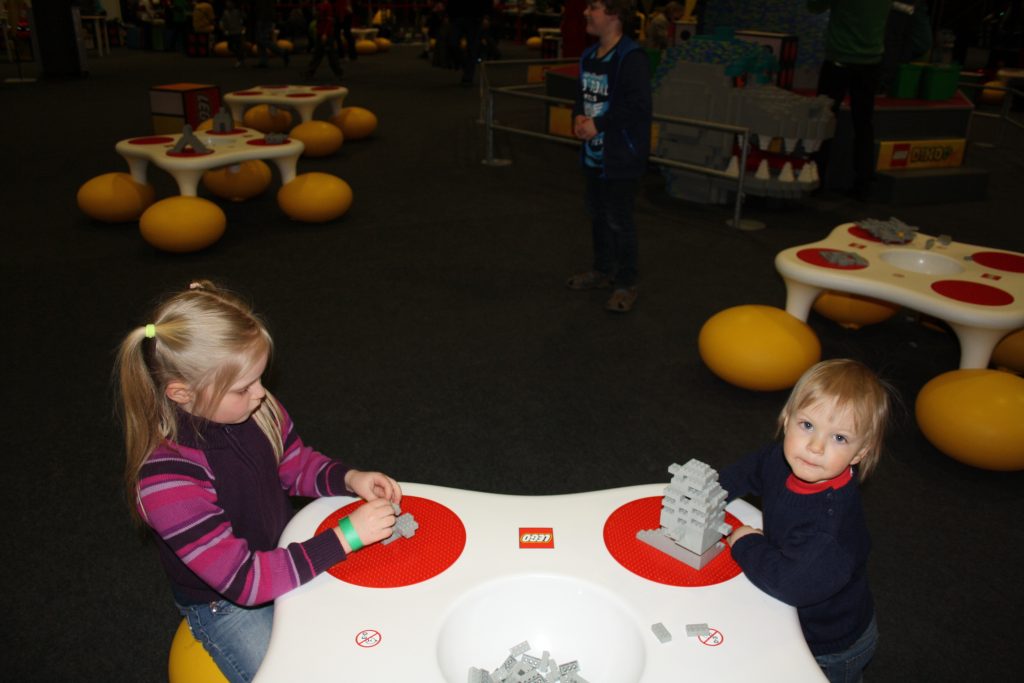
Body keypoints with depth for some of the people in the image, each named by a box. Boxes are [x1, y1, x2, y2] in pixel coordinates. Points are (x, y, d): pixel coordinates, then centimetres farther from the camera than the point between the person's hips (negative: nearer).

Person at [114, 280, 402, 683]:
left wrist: (349, 479, -18)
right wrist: (345, 537, -36)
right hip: (226, 602, -5)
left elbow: (296, 465, 2)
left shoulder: (257, 408, -18)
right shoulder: (165, 481, -35)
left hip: (288, 554, 6)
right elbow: (244, 580, -33)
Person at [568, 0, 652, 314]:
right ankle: (602, 271, 36)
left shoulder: (632, 57, -19)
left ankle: (626, 285, 12)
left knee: (619, 220, -3)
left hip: (621, 156, -9)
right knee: (596, 213, 18)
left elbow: (638, 106, -24)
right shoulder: (589, 55, 8)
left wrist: (598, 124, -22)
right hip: (594, 153, 9)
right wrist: (579, 117, -3)